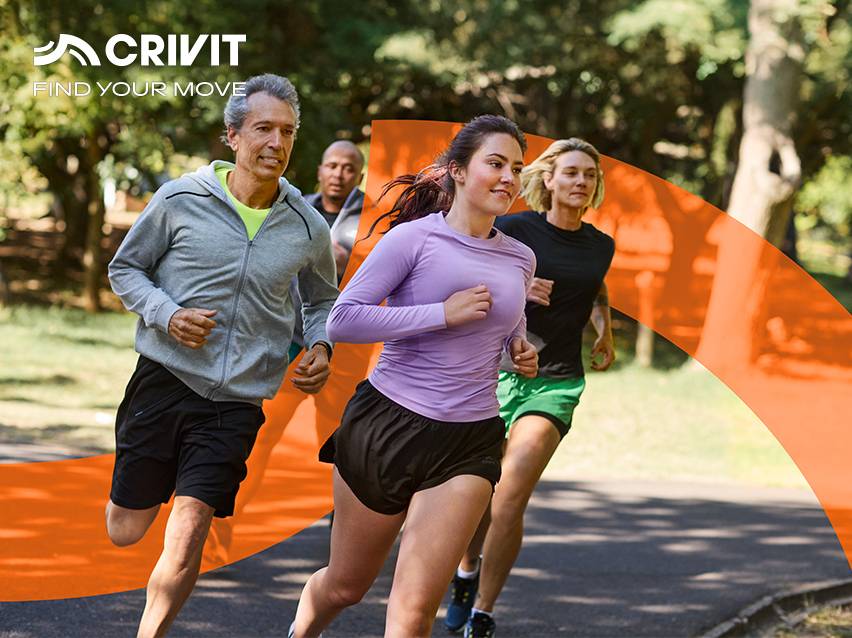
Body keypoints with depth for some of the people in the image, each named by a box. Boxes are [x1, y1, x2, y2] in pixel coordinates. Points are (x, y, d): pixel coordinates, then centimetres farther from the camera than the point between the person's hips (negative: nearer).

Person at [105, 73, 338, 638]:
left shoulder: (308, 228, 2)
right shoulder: (181, 200, -5)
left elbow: (323, 300, 20)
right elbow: (126, 268, 6)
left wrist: (320, 346, 0)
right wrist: (167, 315, -12)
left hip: (237, 401, 1)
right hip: (164, 379, 0)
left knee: (187, 534, -12)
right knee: (125, 531, 8)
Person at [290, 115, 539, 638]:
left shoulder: (520, 260, 9)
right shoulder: (414, 238, -8)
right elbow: (342, 320, -15)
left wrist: (522, 355, 5)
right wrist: (443, 313, -19)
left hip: (470, 443, 3)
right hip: (388, 424, -3)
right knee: (345, 587, 14)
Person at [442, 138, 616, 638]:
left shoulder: (600, 246, 8)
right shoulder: (513, 230, -4)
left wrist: (605, 333, 17)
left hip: (556, 384, 1)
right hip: (495, 369, -1)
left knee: (510, 497, -15)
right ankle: (466, 575, 40)